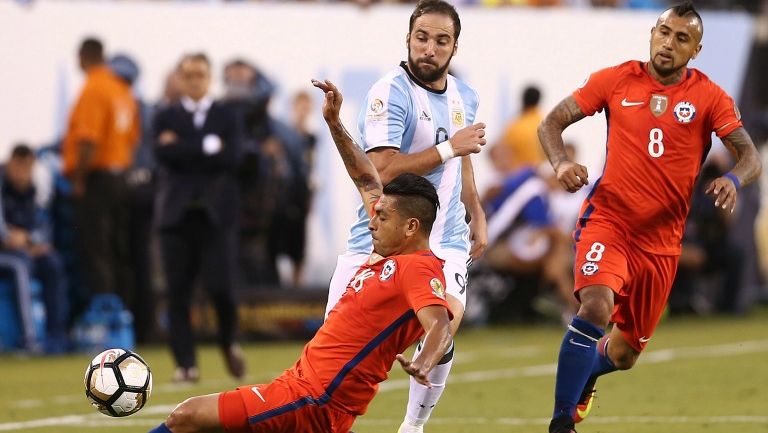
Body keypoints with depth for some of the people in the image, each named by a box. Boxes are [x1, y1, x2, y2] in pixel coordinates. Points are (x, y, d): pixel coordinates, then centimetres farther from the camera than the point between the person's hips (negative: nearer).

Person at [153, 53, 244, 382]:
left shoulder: (226, 116, 9)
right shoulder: (166, 117, 10)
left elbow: (231, 157, -7)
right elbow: (163, 154, -8)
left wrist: (184, 149, -7)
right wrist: (207, 148, -9)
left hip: (217, 212, -1)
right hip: (177, 213, 1)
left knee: (220, 288, -10)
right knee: (178, 292, -4)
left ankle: (228, 343, 19)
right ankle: (186, 364, 2)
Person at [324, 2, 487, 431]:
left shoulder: (464, 96, 9)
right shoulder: (390, 94, -14)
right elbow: (381, 171, -24)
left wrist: (477, 215, 30)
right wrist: (448, 148, -22)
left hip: (444, 239, 4)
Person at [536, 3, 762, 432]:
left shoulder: (709, 97, -1)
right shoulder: (616, 80, 0)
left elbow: (751, 156, -7)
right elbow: (552, 123, 4)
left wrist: (734, 179, -30)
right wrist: (561, 163, -17)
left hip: (662, 237, 2)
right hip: (608, 218, -2)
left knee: (625, 352, 12)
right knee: (596, 307, -30)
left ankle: (583, 374, 49)